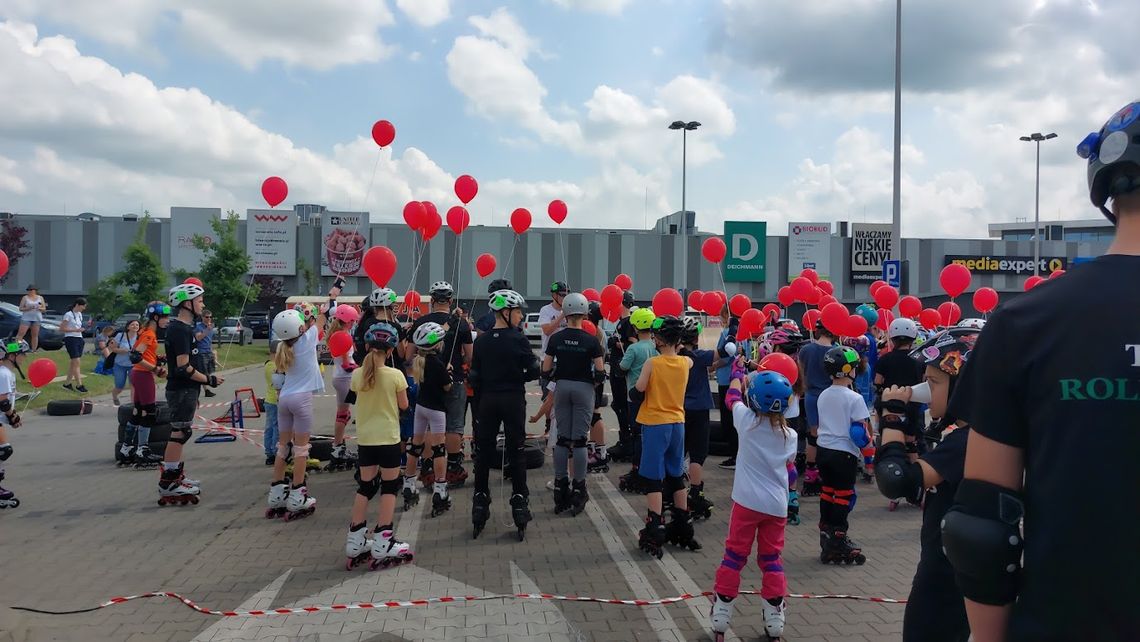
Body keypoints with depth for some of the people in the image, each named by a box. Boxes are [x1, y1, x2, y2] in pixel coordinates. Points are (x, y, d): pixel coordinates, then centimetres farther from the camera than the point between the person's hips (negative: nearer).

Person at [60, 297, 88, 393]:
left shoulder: (80, 314, 14)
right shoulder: (68, 315, -10)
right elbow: (62, 328, -12)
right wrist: (75, 330, -18)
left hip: (79, 339, 8)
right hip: (71, 339, -8)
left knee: (73, 362, 9)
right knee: (76, 362, -10)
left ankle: (67, 383, 16)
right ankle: (79, 385, -9)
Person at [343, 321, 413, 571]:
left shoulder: (357, 375, -4)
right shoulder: (395, 375, -14)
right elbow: (403, 405, -3)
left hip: (364, 439, 4)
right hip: (388, 439, -4)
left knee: (365, 486, 16)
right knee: (390, 487, 8)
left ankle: (355, 543, 20)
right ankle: (382, 544, 7)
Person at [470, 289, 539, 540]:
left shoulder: (481, 340, 1)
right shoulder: (518, 339, -10)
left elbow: (475, 375, 3)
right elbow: (534, 372, -10)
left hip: (487, 400, 3)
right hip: (513, 399, -3)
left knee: (484, 451, 10)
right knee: (516, 451, 5)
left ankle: (480, 503, 15)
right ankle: (519, 502, 7)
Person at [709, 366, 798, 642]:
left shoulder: (747, 421, -7)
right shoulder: (790, 436, 1)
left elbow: (733, 397, 12)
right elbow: (790, 473, 13)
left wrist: (738, 373, 27)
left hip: (747, 501, -2)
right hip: (777, 505, 3)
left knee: (734, 554, 6)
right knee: (772, 559, 13)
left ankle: (721, 615, 11)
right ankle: (774, 619, 17)